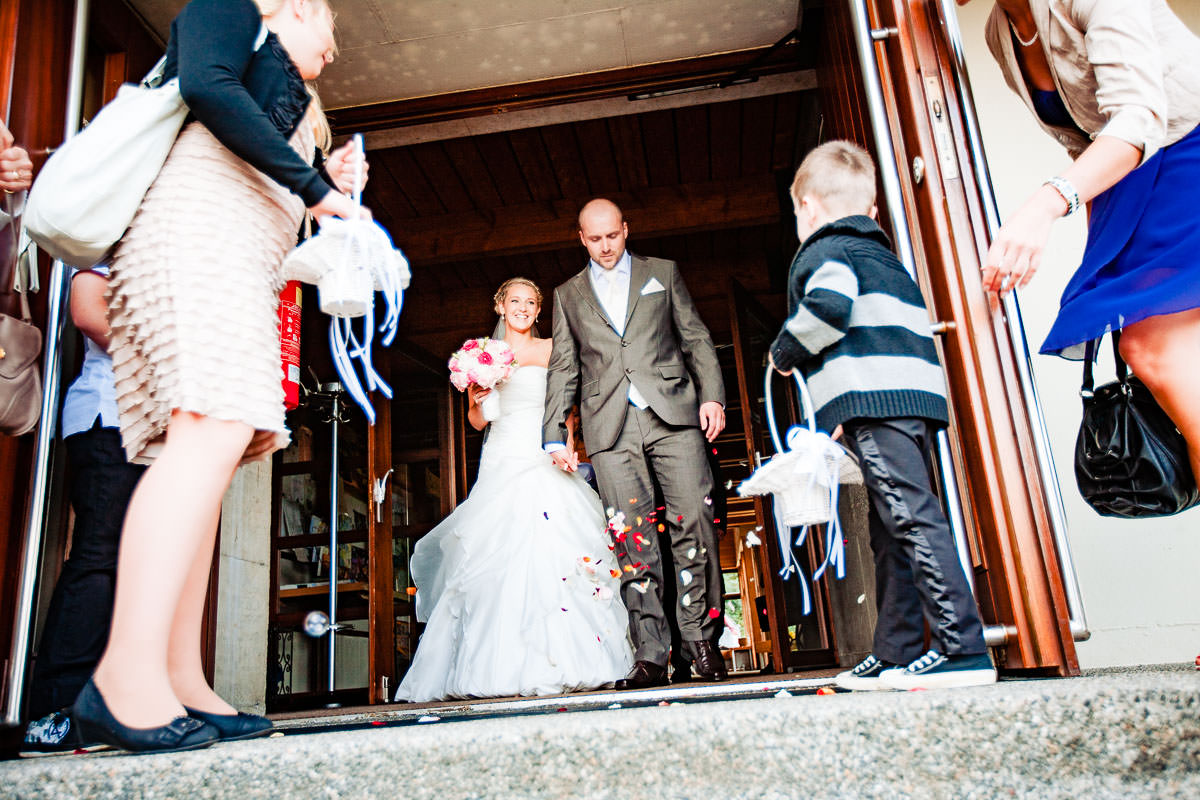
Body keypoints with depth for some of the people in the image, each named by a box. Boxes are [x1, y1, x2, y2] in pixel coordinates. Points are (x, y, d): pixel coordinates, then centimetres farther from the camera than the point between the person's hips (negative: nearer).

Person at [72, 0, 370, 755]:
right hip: (197, 227, -9)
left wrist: (328, 183, 19)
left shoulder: (286, 98, 35)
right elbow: (206, 84, -9)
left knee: (212, 450, -4)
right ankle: (129, 673, -31)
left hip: (244, 264, 9)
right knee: (215, 429, -25)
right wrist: (314, 186, -9)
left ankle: (182, 683, -8)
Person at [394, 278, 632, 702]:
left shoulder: (551, 350, 13)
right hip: (503, 464, 0)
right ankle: (501, 667, -8)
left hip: (546, 462, 0)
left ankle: (561, 662, -4)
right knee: (497, 557, -11)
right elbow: (477, 421, 12)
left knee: (553, 550, -10)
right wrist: (476, 397, -9)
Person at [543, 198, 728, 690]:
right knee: (633, 542, -5)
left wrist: (711, 394, -2)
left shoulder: (663, 274, 18)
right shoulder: (568, 295, 20)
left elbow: (696, 340, 13)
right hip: (611, 428, 1)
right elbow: (563, 371, 17)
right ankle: (650, 656, -1)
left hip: (673, 414, 0)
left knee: (694, 523, -8)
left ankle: (701, 640, 4)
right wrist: (555, 437, 8)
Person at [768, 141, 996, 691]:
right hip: (915, 397, 10)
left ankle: (964, 649, -12)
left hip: (875, 399, -10)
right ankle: (897, 654, 15)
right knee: (893, 532, 10)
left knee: (912, 519, -12)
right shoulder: (881, 254, 30)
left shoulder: (823, 251, 2)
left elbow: (829, 306, -18)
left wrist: (784, 351, -1)